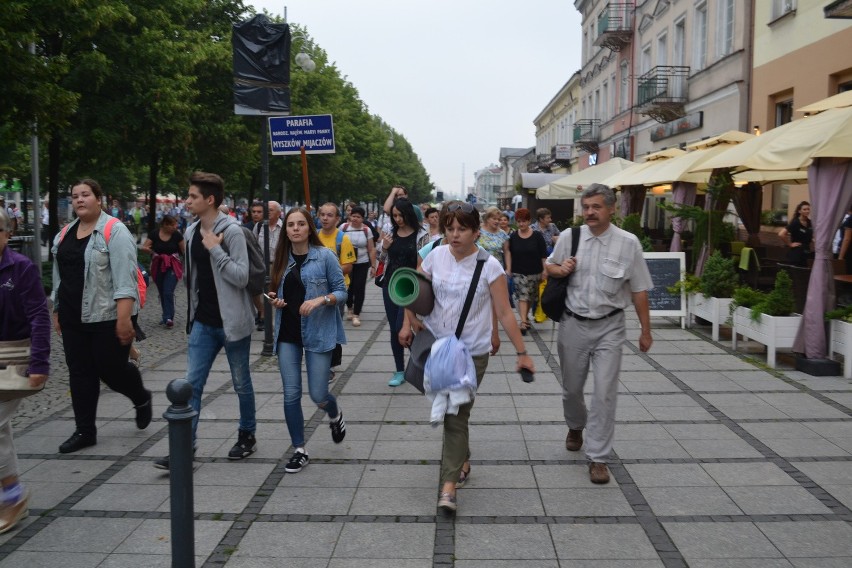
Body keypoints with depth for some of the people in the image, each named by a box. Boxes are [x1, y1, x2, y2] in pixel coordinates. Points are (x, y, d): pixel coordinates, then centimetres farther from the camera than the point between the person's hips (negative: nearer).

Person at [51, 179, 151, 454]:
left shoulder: (114, 231, -11)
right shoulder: (64, 234, 12)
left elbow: (125, 279, -18)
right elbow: (59, 276, 20)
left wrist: (124, 319, -24)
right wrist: (57, 311, 17)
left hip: (107, 316, -7)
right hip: (73, 318, 7)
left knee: (111, 369, 0)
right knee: (79, 372, 9)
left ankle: (141, 398, 31)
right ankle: (85, 431, 20)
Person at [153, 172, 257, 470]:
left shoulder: (231, 230, -14)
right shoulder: (191, 232, 8)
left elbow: (241, 277, -21)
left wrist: (215, 249, -22)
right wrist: (192, 314, 18)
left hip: (231, 322, -6)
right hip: (203, 322, 6)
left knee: (241, 384, 10)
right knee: (192, 384, 2)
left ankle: (247, 436, 28)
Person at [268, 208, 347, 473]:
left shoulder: (325, 256, -6)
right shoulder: (282, 259, 8)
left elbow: (342, 292, -4)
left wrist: (320, 300, -21)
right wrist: (275, 300, -1)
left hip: (317, 332, -4)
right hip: (287, 334, 4)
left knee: (318, 395, -2)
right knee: (291, 394, 2)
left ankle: (335, 415, 35)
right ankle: (299, 450, 17)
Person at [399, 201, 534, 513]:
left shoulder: (489, 266, -11)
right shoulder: (435, 256, -2)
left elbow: (505, 313, -9)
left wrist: (522, 353, -9)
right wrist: (407, 324, 0)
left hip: (471, 352, -4)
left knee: (457, 416, -5)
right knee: (448, 409, 17)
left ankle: (449, 484, 1)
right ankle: (462, 461, 41)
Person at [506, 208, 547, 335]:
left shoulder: (537, 236, -3)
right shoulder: (513, 237, 0)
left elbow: (543, 255, -1)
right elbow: (509, 253, 4)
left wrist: (544, 270, -5)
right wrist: (508, 269, -4)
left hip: (534, 272, 1)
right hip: (518, 272, -1)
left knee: (531, 297, 12)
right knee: (522, 296, -12)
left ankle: (526, 316, 35)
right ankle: (524, 322, -17)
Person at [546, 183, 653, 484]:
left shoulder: (628, 243, -7)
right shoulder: (570, 237, -2)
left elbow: (639, 290, -2)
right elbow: (549, 265, 14)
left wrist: (645, 331, 2)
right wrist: (559, 269, -11)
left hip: (609, 328, -2)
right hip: (573, 324, 2)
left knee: (605, 393, -5)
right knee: (571, 388, 17)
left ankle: (598, 458, 7)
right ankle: (575, 427, 48)